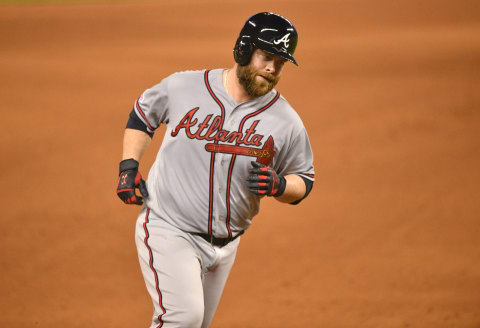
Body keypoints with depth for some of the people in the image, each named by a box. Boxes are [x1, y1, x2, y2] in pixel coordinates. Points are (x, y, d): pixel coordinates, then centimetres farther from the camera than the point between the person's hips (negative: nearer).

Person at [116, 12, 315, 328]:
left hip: (224, 244, 4)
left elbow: (304, 181, 7)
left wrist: (278, 186, -16)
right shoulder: (182, 87, -7)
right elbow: (143, 113, 13)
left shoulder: (287, 122, -4)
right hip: (168, 228, -4)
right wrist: (129, 166, 1)